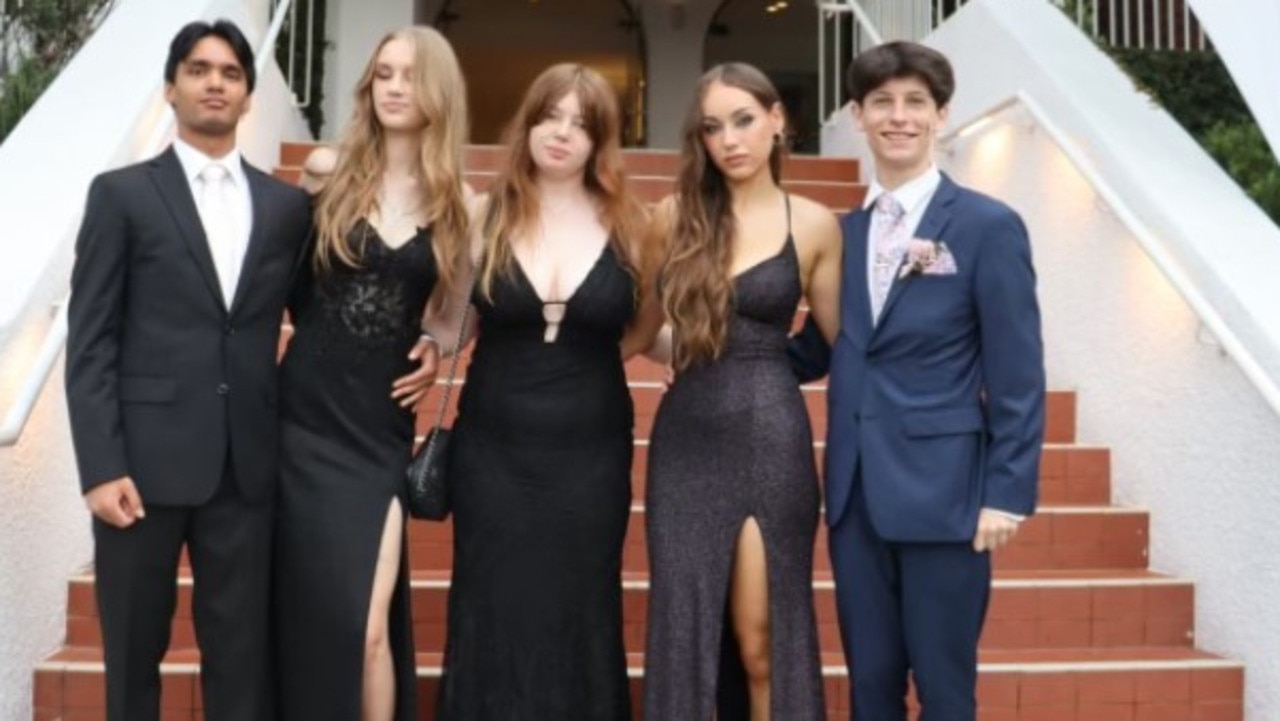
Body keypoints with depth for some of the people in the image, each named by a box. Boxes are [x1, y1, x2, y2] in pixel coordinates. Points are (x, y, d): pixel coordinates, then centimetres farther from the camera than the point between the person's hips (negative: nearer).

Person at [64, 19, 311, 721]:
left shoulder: (286, 204, 11)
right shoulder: (121, 193, 3)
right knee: (134, 649, 10)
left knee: (242, 653, 7)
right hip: (145, 458, -2)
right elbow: (90, 342, -2)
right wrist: (100, 467, -10)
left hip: (247, 463, 2)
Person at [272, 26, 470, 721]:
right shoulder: (328, 171, -1)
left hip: (381, 429, 1)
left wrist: (436, 345, 0)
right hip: (309, 421, 0)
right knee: (311, 613, 4)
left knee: (371, 624, -3)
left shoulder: (453, 203, 2)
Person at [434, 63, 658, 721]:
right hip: (493, 450, 0)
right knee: (492, 618, 8)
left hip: (590, 454, 0)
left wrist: (587, 359, 2)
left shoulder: (628, 224, -2)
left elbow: (649, 326, 12)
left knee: (578, 618, 10)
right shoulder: (483, 215, -3)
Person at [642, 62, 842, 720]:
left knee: (762, 642, 4)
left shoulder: (814, 224, 1)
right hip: (685, 439, 2)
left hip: (771, 440, -2)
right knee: (685, 630, 8)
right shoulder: (676, 215, 5)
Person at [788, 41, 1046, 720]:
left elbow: (1017, 375, -7)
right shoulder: (842, 231, 10)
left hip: (943, 489, -4)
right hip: (855, 491, 5)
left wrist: (1008, 491, -11)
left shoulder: (988, 225, -5)